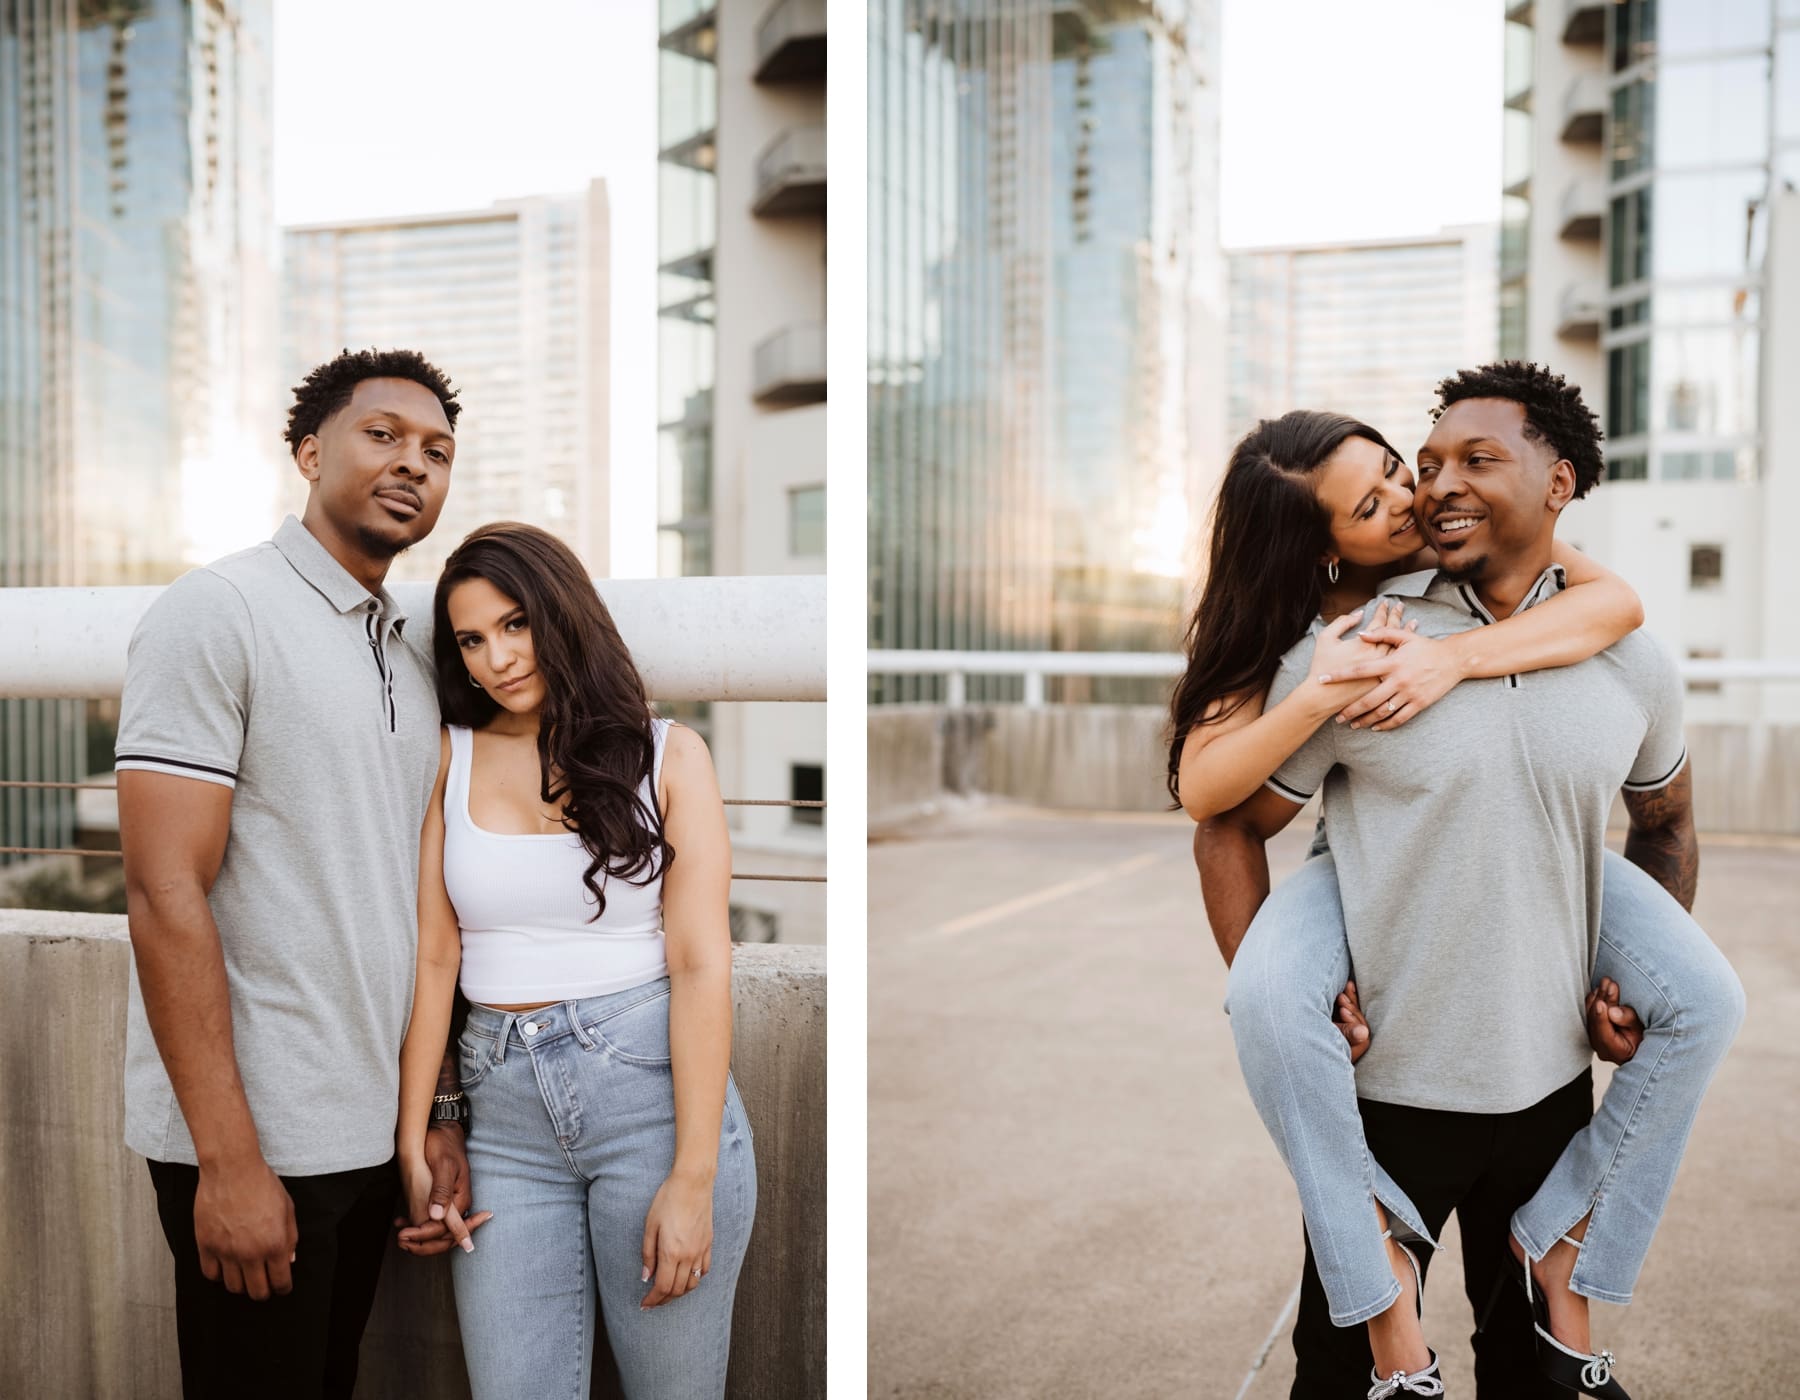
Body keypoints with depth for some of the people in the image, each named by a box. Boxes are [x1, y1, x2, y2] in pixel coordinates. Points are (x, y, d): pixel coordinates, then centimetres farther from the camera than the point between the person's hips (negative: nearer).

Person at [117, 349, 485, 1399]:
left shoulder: (414, 657, 12)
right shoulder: (220, 612, -10)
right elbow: (165, 892, -16)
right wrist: (228, 1157, -19)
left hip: (372, 1132, 7)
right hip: (254, 1139, -7)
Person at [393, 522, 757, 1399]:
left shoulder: (667, 755, 0)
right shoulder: (450, 760, 6)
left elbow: (700, 963, -6)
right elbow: (433, 958, 3)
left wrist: (694, 1178, -11)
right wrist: (413, 1146, -2)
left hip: (654, 1088, -2)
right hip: (505, 1110, 2)